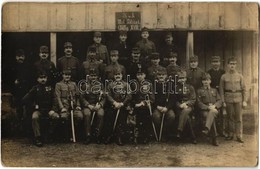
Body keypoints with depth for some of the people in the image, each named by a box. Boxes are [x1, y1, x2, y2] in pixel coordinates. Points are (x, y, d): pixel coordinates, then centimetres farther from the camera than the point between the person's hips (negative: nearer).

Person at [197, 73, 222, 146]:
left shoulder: (214, 90, 24)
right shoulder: (199, 91, 14)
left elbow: (219, 101, 13)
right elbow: (199, 103, 3)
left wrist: (214, 106, -9)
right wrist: (207, 107, -14)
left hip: (214, 109, 2)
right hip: (204, 110, -1)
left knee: (212, 112, -37)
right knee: (212, 118, -34)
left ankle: (206, 128, -51)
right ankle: (214, 138, -36)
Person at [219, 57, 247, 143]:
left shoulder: (239, 76, 3)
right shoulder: (224, 76, 1)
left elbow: (244, 89, 5)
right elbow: (221, 90, 2)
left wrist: (244, 101, 0)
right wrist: (223, 101, -3)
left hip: (238, 99, 0)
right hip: (228, 99, 0)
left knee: (238, 118, 1)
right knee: (230, 118, 8)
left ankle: (239, 136, 8)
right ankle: (230, 134, 20)